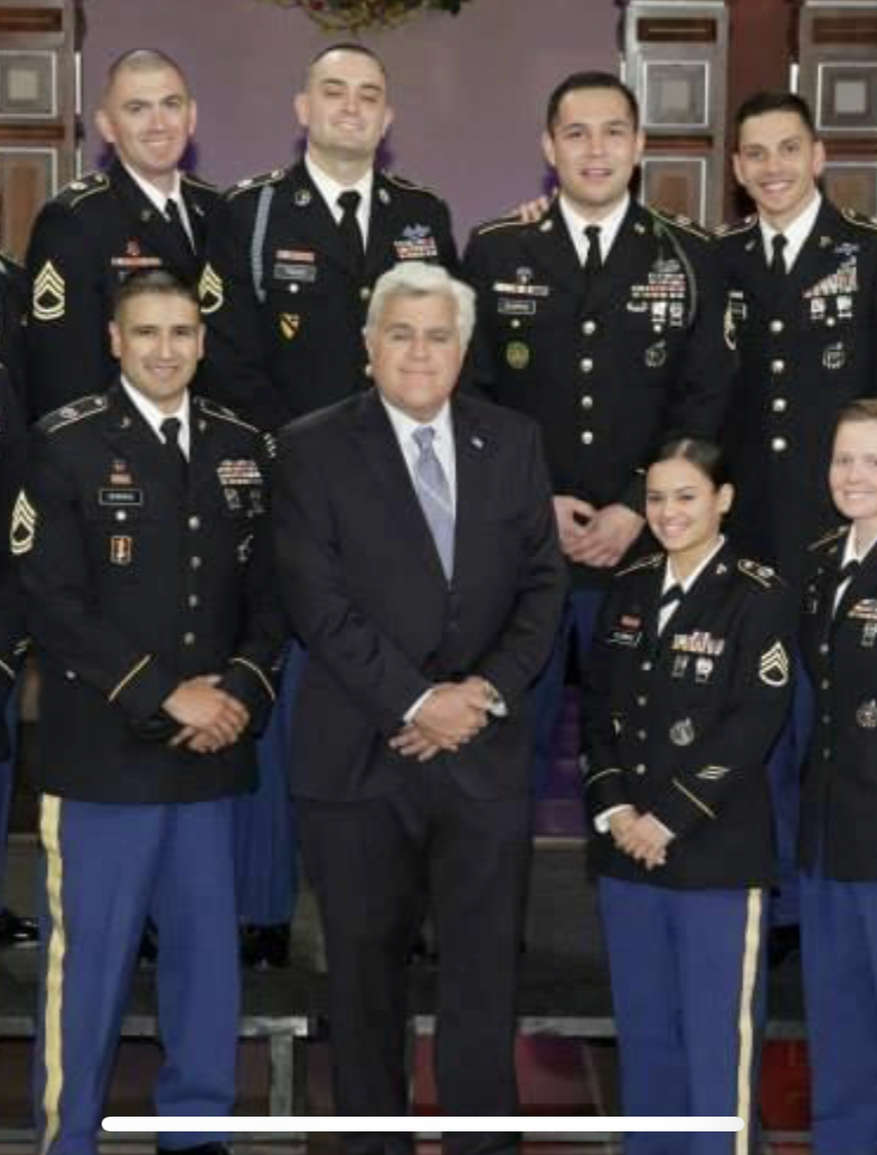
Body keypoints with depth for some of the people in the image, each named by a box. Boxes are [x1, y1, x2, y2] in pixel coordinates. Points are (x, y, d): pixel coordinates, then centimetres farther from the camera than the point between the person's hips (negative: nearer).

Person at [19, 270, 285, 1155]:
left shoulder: (242, 446, 11)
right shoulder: (66, 445, -4)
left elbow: (268, 591, 12)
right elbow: (54, 604, -10)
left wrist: (242, 687, -6)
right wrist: (167, 698, -13)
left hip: (212, 749, 4)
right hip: (101, 749, -4)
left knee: (207, 948, 11)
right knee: (88, 957, 1)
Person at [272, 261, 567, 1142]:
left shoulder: (513, 443, 9)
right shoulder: (313, 448, -1)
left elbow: (543, 582, 6)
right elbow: (317, 599, -9)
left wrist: (487, 689, -8)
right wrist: (414, 701, -14)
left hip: (484, 750, 2)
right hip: (359, 755, -2)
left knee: (485, 971, 5)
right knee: (365, 971, 9)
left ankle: (485, 1134, 16)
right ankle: (372, 1132, 22)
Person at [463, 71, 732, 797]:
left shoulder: (691, 259, 4)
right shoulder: (494, 252, 4)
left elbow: (705, 400, 0)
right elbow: (469, 396, 2)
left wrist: (638, 510, -10)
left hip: (644, 544, 0)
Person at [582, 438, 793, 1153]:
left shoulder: (758, 597, -6)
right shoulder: (628, 591, 10)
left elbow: (753, 725, -13)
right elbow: (598, 706, 10)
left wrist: (668, 820, -14)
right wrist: (613, 809, -4)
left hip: (717, 853, -5)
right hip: (626, 849, 5)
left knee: (717, 1039, -1)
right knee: (643, 1033, 13)